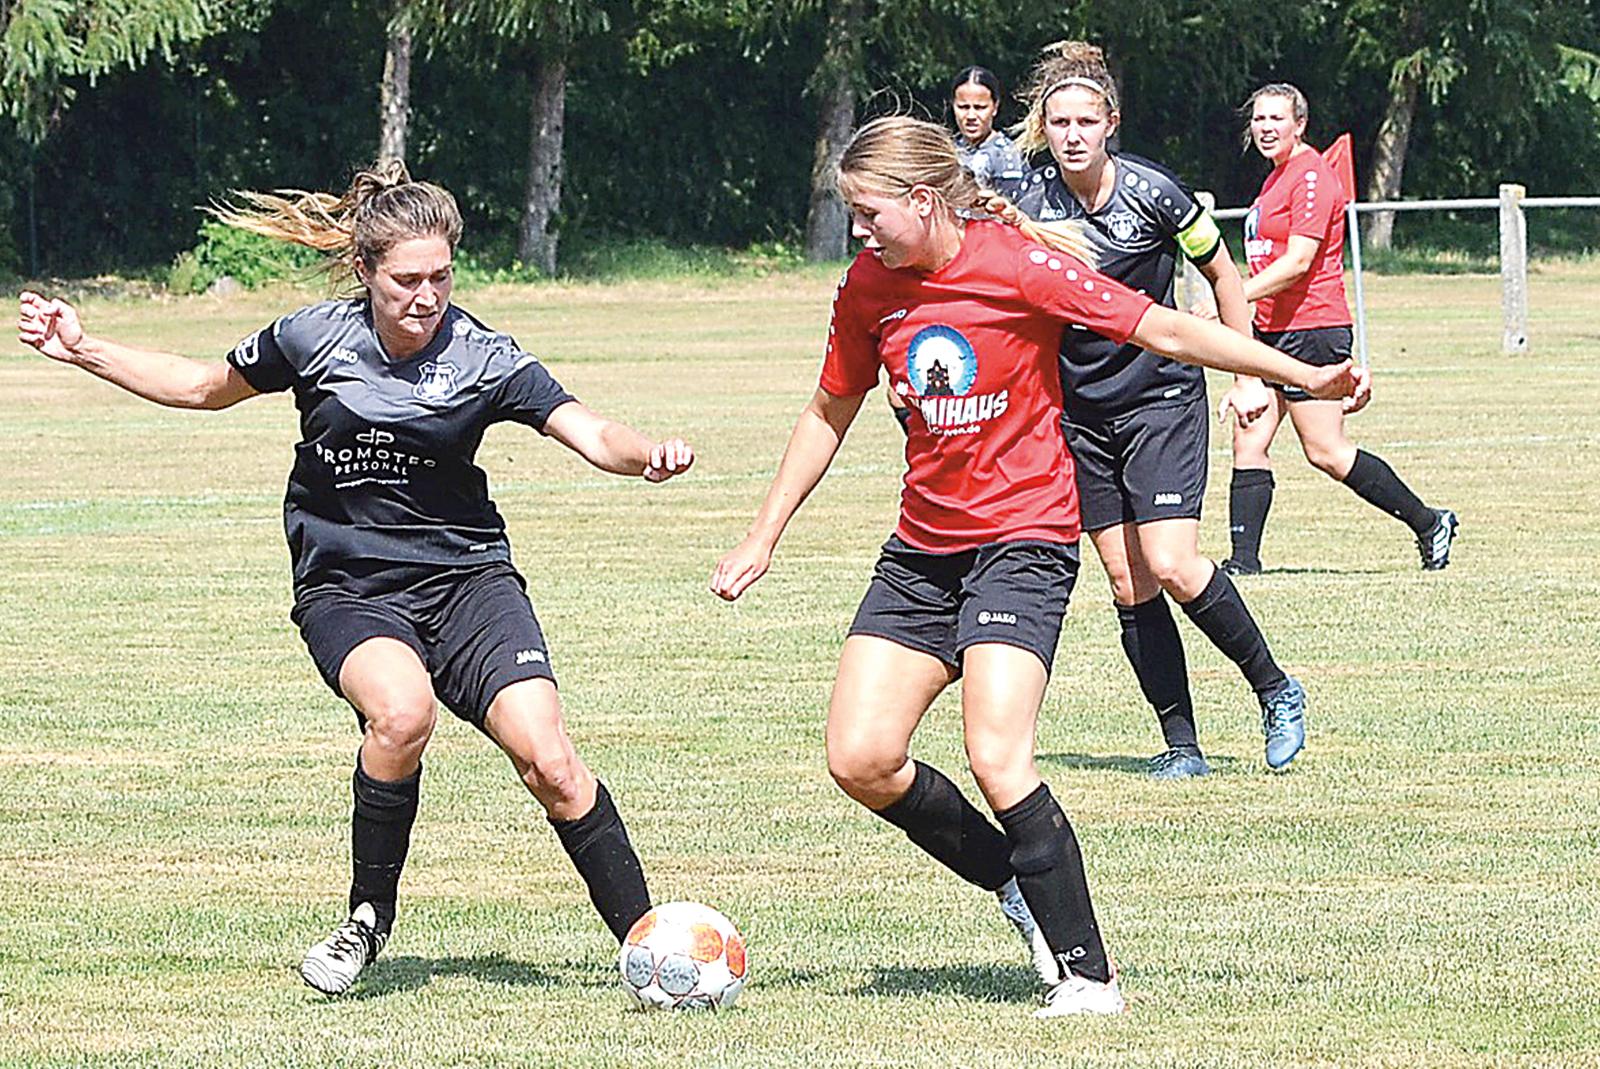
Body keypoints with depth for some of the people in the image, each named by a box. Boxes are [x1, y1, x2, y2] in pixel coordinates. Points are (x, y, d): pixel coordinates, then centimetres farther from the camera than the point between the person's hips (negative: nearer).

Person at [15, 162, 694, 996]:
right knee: (401, 712, -32)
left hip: (466, 575, 0)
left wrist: (647, 454, -37)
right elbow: (207, 387, 14)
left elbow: (587, 433, -15)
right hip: (346, 588, 0)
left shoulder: (482, 359, -7)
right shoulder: (314, 339, -3)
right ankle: (368, 919, -12)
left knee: (546, 756, -19)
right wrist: (81, 351, 11)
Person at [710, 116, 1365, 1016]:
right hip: (923, 547, 6)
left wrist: (1305, 377, -19)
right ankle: (1021, 885, 14)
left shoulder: (1018, 266, -15)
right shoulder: (870, 287, 3)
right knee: (862, 760, -6)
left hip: (1024, 535, -6)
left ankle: (1086, 975, -12)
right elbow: (830, 415, 17)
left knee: (996, 756, -22)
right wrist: (764, 539, 19)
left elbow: (1160, 328, -14)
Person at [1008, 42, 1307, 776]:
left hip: (1162, 397, -3)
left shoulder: (1152, 193, -12)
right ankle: (1181, 743, 7)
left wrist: (1251, 376, 2)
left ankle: (1274, 689, 5)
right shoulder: (1030, 208, -5)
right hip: (1080, 408, 3)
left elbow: (1223, 275, 2)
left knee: (1170, 566, -15)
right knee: (1127, 584, 0)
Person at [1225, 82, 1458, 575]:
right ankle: (1244, 559, 0)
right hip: (1272, 331, 9)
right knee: (1248, 440, 0)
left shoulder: (1311, 176, -12)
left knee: (1326, 452, -7)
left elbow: (1298, 262, -19)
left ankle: (1429, 524, 4)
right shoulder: (1277, 178, 18)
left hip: (1312, 328, -9)